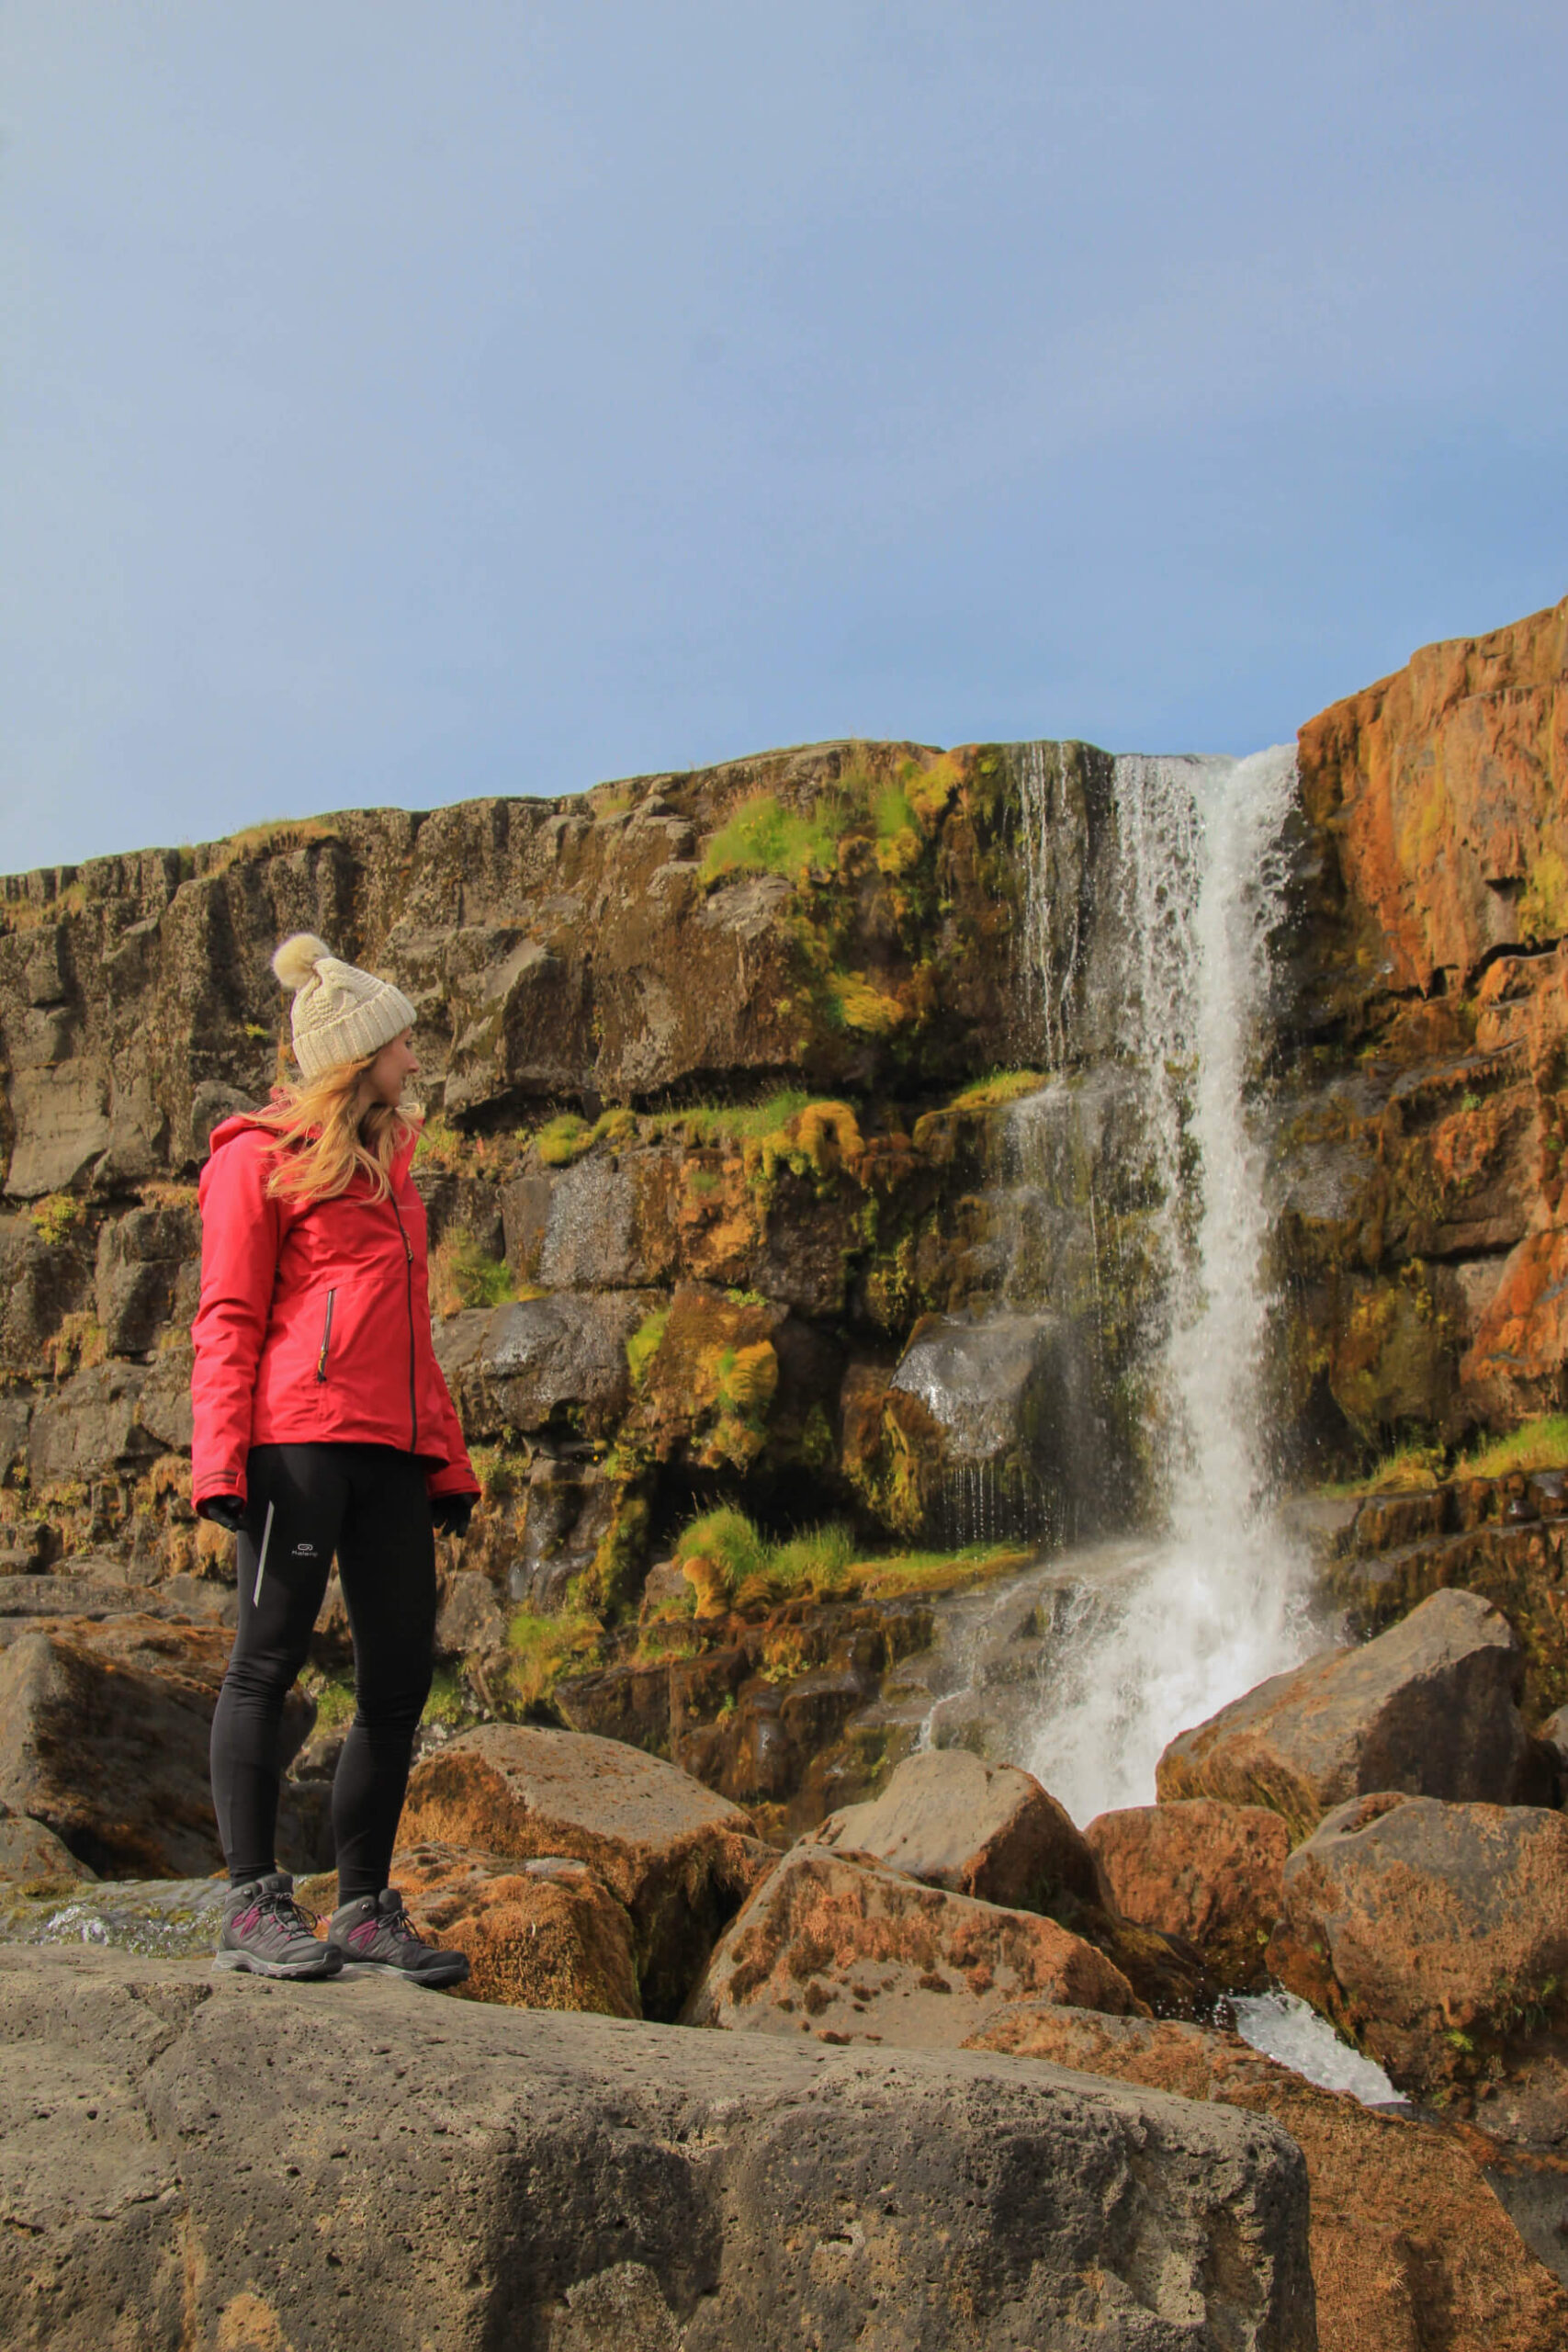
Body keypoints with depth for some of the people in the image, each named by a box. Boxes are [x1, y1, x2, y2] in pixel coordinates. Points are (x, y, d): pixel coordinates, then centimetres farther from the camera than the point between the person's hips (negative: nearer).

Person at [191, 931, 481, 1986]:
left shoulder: (387, 1162, 24)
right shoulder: (261, 1157, 3)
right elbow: (229, 1319, -3)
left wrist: (448, 1459, 19)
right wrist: (222, 1455, -13)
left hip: (390, 1450, 8)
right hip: (299, 1435, -7)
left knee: (402, 1677, 4)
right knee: (271, 1660, -3)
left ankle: (366, 1913, 12)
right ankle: (253, 1904, 4)